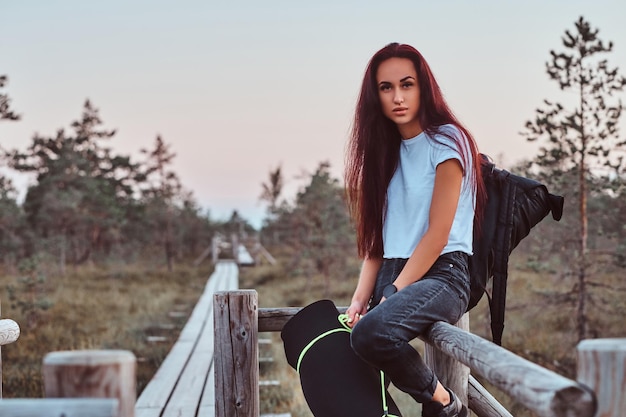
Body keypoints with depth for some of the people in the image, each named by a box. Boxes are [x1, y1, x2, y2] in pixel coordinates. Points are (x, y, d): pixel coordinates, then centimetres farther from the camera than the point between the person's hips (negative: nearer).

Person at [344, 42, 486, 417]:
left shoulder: (445, 141, -4)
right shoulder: (388, 151, 16)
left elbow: (437, 234, -11)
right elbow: (377, 237, 11)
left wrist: (393, 295, -14)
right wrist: (361, 299, -2)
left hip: (442, 274, -6)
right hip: (393, 275, 7)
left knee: (372, 333, -34)